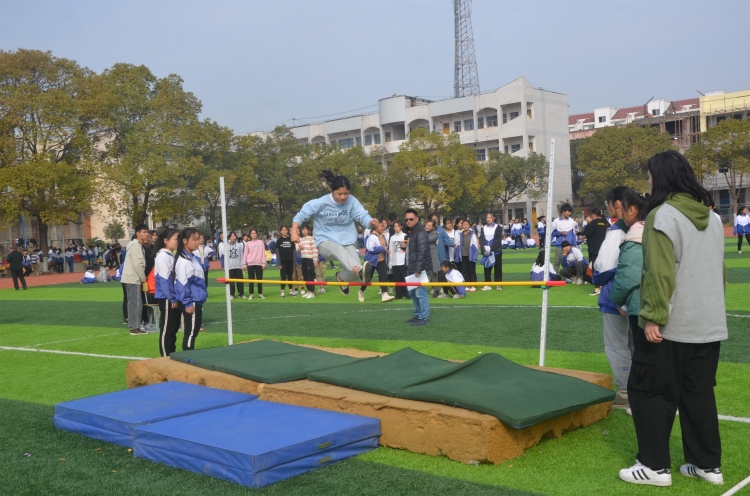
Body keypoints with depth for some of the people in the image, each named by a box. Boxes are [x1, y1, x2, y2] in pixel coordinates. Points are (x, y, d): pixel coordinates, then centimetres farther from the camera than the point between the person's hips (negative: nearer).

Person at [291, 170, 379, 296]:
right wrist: (294, 232, -22)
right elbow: (300, 216, -6)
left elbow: (363, 216, -21)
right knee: (339, 250, -40)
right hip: (325, 241, -2)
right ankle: (359, 270, -68)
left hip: (348, 242, 2)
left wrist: (371, 222, -44)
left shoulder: (352, 201, -10)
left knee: (355, 273, -21)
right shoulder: (320, 203, -13)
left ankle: (341, 276, 16)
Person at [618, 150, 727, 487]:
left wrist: (653, 316, -20)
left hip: (671, 325, -8)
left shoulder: (663, 215, -13)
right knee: (699, 393, 14)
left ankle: (655, 465, 7)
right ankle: (708, 464, 20)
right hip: (709, 324, 8)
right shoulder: (712, 217, 12)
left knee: (649, 392, 3)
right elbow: (719, 269, 19)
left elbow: (660, 273, -20)